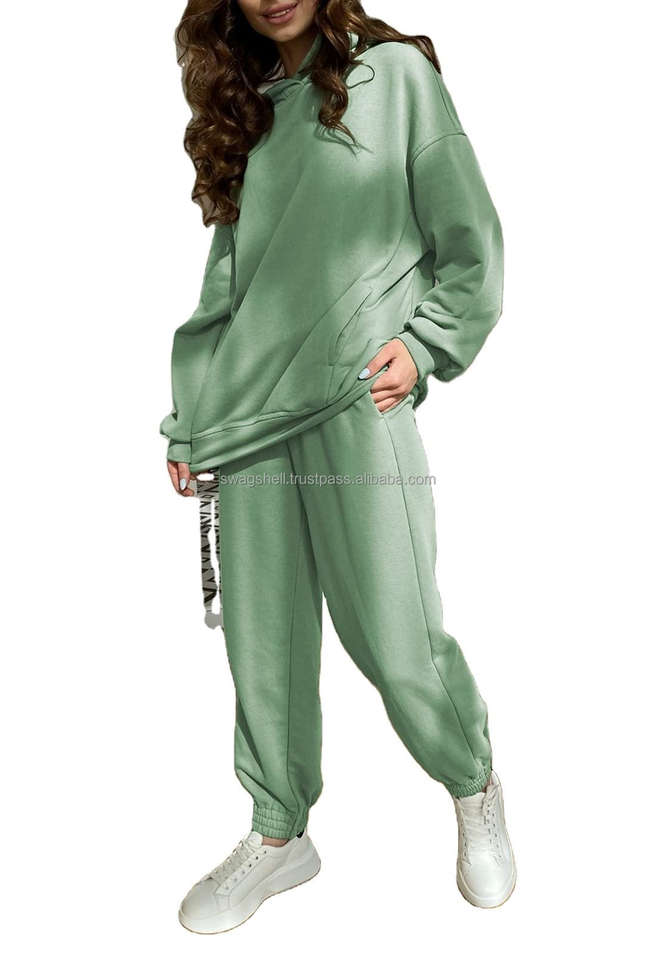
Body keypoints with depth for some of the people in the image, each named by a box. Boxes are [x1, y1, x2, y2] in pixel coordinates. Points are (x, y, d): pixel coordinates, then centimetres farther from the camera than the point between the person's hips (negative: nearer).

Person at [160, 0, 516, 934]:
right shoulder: (242, 107, 20)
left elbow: (472, 242, 6)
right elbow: (223, 282, 17)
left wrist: (426, 344, -8)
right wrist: (189, 421, 13)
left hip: (360, 408, -4)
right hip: (248, 414, 4)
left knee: (397, 643, -2)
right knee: (262, 645, 6)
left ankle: (475, 788, 27)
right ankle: (279, 834, 27)